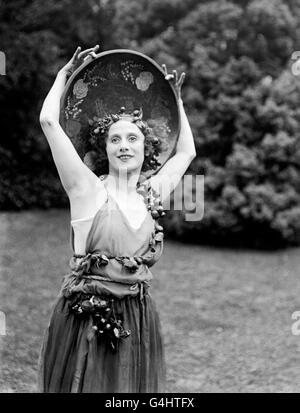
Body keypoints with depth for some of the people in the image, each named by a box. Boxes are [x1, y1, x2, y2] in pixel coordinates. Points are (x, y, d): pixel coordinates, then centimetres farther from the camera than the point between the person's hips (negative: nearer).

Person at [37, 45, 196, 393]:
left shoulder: (152, 193, 7)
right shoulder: (88, 190, -4)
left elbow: (186, 152, 23)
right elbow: (48, 121, -11)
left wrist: (176, 99, 25)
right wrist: (66, 74, 3)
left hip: (137, 321, 4)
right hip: (85, 319, -4)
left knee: (132, 388, 9)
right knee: (84, 384, 3)